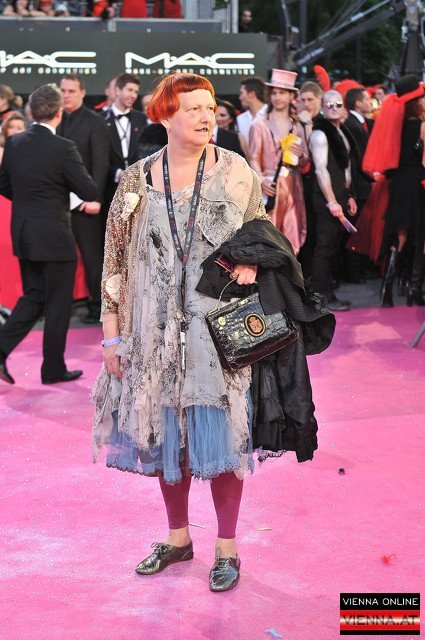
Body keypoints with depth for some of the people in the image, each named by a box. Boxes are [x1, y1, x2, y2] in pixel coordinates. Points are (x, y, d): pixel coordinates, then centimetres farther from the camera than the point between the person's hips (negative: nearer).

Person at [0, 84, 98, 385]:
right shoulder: (63, 148, -18)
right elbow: (90, 192, -13)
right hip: (54, 237, -6)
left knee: (33, 297, 20)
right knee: (58, 304, 7)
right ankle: (53, 369, 17)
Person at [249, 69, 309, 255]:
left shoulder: (297, 127, 15)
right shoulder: (260, 126, 1)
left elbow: (305, 161, 16)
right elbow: (254, 159, -5)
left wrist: (300, 155, -7)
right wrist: (261, 179, -22)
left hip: (292, 188, 4)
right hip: (270, 187, -4)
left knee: (291, 240, 2)